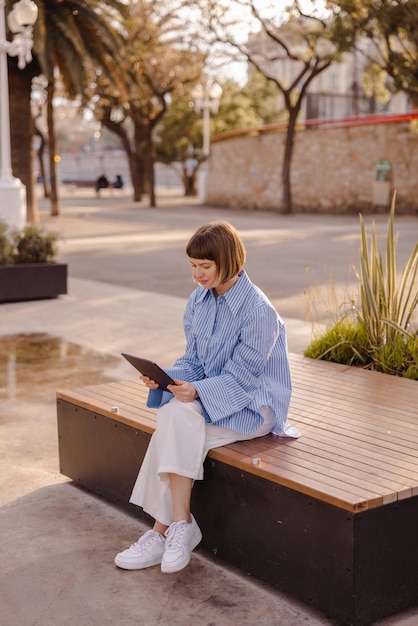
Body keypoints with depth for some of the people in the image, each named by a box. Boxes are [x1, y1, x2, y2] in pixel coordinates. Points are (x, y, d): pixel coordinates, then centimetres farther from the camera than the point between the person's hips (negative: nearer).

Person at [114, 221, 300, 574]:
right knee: (171, 416, -25)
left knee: (181, 416, -29)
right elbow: (192, 361, 7)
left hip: (254, 405, -6)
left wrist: (198, 390, -34)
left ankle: (165, 529, -19)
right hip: (209, 397, 6)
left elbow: (239, 377, -18)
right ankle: (177, 526, -18)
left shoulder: (259, 311, -18)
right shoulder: (199, 301, 3)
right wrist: (164, 378, -13)